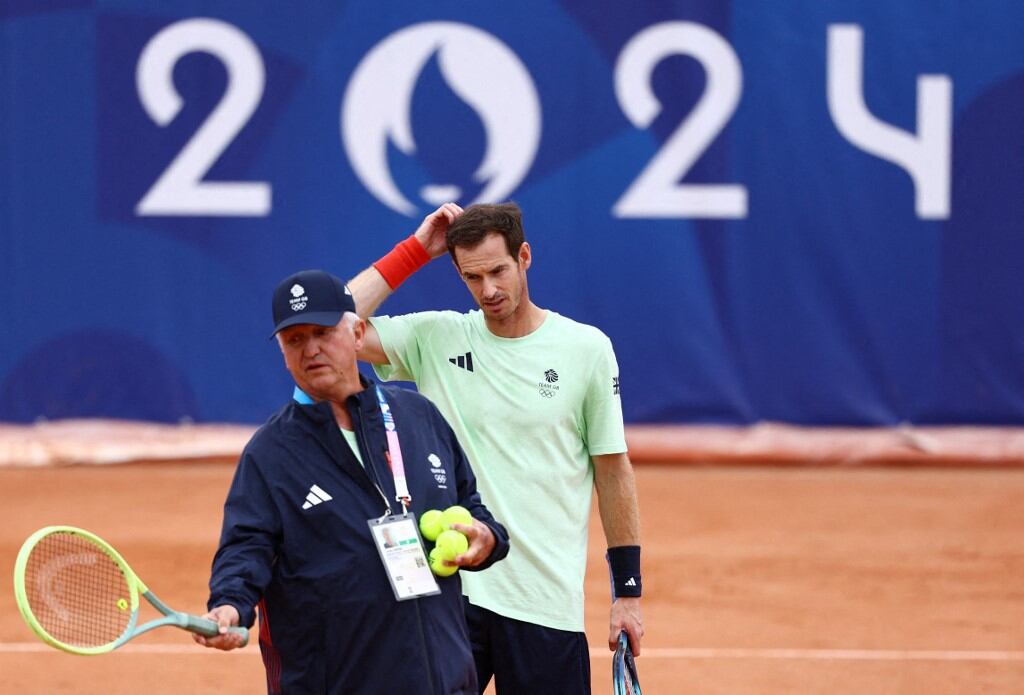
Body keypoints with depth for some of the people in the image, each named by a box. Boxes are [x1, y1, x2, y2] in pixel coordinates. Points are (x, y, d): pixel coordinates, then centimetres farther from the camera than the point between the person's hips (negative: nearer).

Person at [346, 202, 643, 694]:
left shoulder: (587, 348, 1)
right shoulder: (436, 338, 4)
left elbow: (613, 470, 6)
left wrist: (627, 591, 4)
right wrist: (414, 251, -3)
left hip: (546, 601, -1)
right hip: (447, 593, 1)